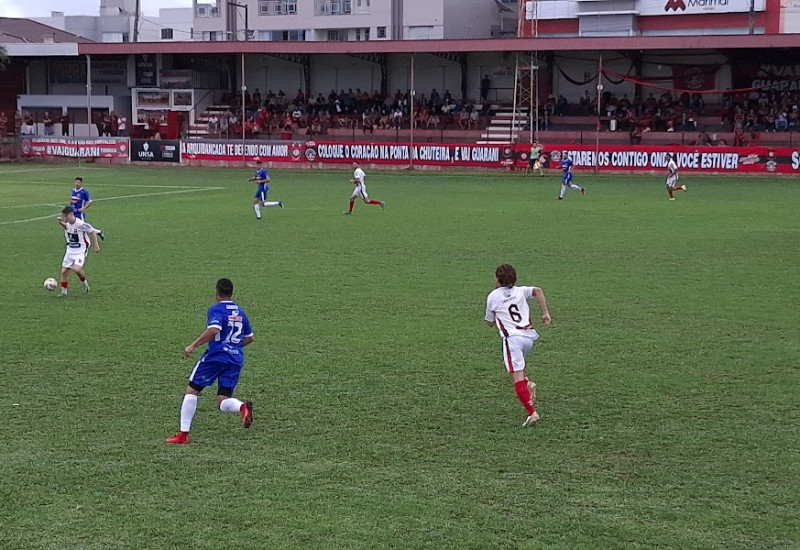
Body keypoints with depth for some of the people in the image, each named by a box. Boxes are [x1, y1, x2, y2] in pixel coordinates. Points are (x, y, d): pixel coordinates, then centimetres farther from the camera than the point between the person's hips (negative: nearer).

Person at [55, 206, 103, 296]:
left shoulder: (80, 224, -22)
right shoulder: (67, 223, -1)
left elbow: (92, 232, -11)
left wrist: (96, 246, -8)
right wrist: (60, 223, 5)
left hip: (81, 251, -7)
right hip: (70, 250, 7)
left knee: (77, 269, -25)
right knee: (64, 271, 2)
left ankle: (84, 283, 5)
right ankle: (63, 293, 15)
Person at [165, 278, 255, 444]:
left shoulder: (216, 309, -5)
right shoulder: (240, 312, 17)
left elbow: (213, 330, -23)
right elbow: (249, 338, 23)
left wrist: (193, 346, -18)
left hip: (215, 357, -6)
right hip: (236, 360, 6)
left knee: (192, 391, 8)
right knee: (222, 403, 5)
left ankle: (183, 434, 5)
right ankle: (242, 406, -29)